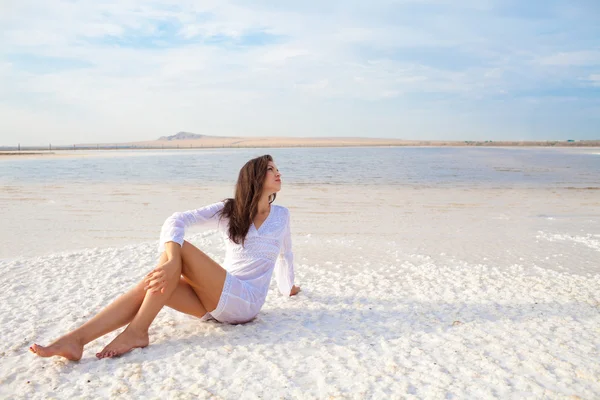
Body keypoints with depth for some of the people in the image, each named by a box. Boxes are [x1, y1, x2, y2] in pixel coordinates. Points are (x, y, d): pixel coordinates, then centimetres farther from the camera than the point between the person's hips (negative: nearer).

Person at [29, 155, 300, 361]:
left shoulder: (281, 215, 7)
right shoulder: (227, 211, 5)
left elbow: (285, 254, 26)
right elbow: (178, 220, -11)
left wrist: (288, 287, 38)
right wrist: (170, 262, -31)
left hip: (245, 302, -3)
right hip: (218, 301, 3)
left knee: (181, 249, -25)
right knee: (149, 286, -23)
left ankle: (136, 332, -24)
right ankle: (75, 340, -30)